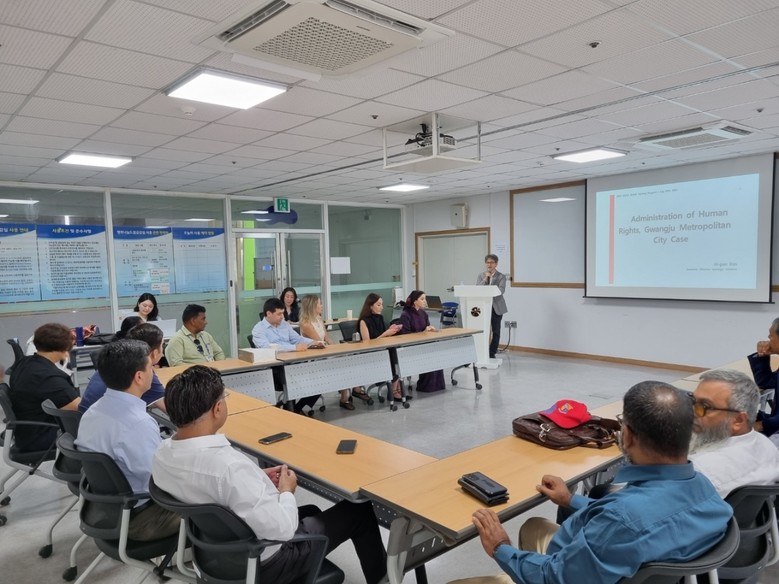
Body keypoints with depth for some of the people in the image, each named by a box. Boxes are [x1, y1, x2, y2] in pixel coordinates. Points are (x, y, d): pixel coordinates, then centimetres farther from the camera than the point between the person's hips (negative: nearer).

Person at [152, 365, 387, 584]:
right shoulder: (229, 465, -38)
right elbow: (281, 529, -32)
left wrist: (256, 478, 2)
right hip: (264, 562, -8)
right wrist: (286, 492, -13)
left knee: (310, 512, 31)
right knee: (359, 511, 9)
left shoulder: (162, 454, -11)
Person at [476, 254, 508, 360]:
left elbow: (501, 290, -13)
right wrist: (486, 278, -11)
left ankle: (492, 353, 15)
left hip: (497, 307, -1)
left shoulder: (501, 276, 2)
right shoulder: (480, 276, 11)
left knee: (495, 331, 3)